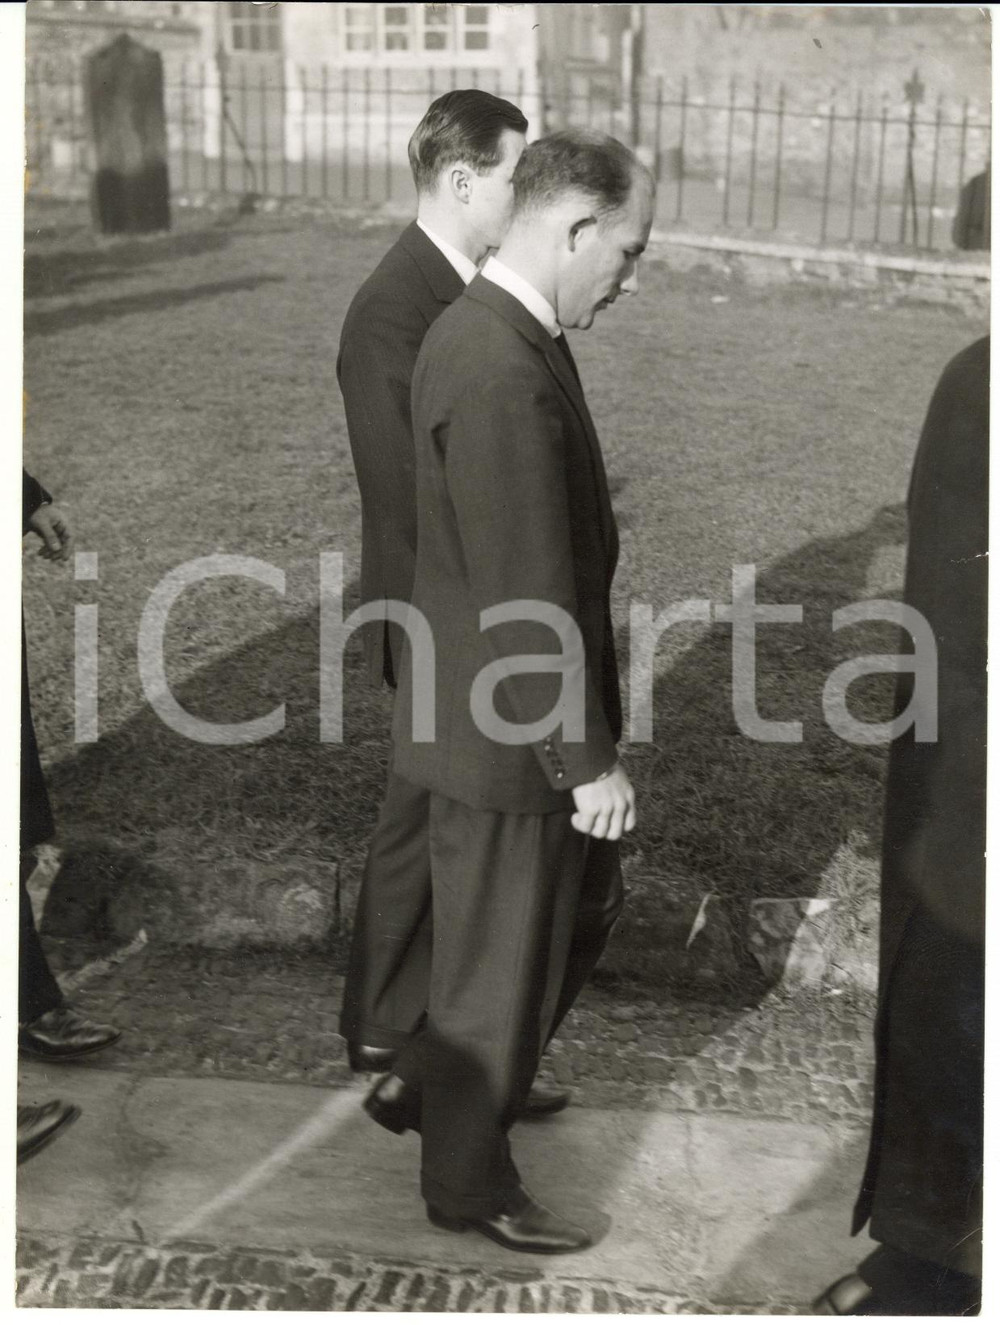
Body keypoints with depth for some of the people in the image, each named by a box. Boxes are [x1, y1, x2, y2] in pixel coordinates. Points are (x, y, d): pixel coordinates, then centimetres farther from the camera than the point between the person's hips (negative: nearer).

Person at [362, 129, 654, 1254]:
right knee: (501, 961, 9)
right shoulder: (503, 375, -27)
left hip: (519, 716, 10)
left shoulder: (487, 332, 7)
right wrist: (589, 761, -18)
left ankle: (427, 1085, 41)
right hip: (506, 735, -10)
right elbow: (527, 602, -26)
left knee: (584, 908, 25)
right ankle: (468, 1181, 33)